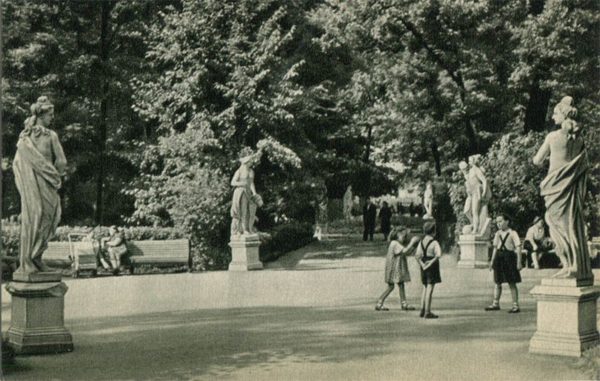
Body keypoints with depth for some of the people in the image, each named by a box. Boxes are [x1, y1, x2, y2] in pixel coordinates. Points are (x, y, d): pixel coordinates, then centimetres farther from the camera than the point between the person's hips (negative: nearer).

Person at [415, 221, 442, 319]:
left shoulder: (422, 241, 5)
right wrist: (431, 262, -20)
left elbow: (417, 255, -2)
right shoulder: (434, 243, -14)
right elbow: (438, 255, -29)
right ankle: (427, 312, 0)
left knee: (425, 288, 17)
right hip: (432, 267, -7)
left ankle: (422, 310, 20)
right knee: (430, 289, -2)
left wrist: (422, 264, -6)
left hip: (424, 267, 7)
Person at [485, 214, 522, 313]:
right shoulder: (497, 234, 10)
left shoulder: (512, 233, -6)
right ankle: (496, 304, 20)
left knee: (512, 283, -1)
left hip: (509, 256, -6)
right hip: (499, 256, 6)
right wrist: (492, 261, 14)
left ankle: (515, 305, 4)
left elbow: (518, 247, -8)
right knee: (497, 282, 10)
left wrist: (519, 262, -13)